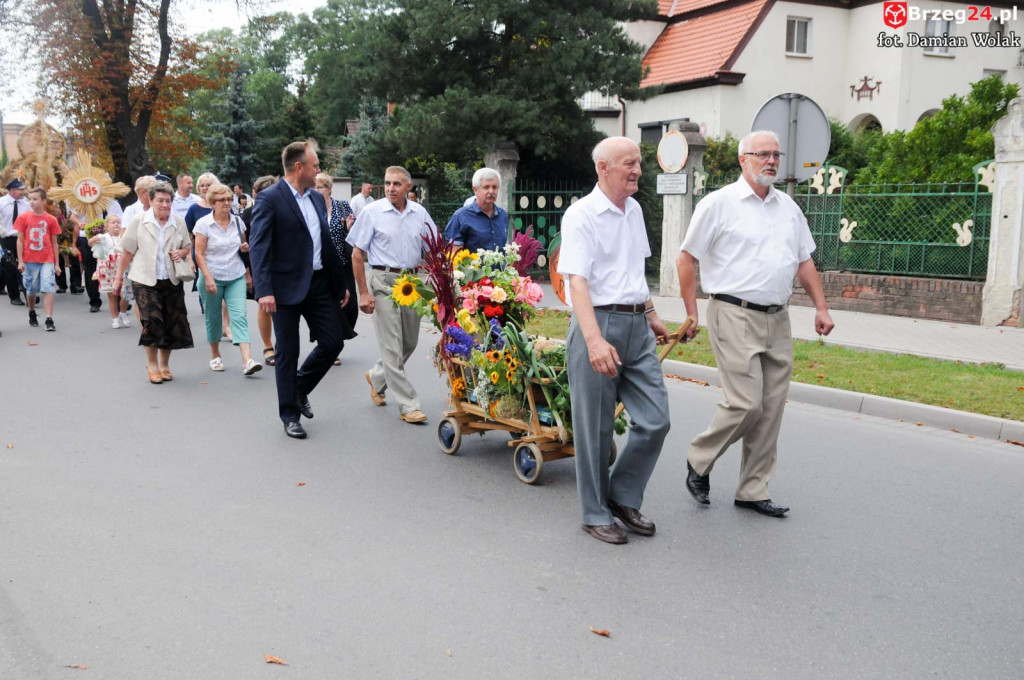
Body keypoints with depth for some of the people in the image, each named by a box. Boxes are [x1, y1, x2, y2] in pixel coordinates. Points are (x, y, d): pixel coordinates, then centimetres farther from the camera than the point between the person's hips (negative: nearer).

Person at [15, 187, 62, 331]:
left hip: (47, 260, -1)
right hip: (29, 260, 1)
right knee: (31, 290, 13)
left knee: (48, 289, -9)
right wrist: (20, 261, -3)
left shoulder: (51, 219, 1)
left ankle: (49, 320, -10)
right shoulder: (23, 217, 1)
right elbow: (20, 240, 2)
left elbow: (54, 243, 5)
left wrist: (57, 264, 5)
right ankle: (32, 314, 35)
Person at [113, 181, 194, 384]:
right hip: (145, 281, -3)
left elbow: (187, 249, 18)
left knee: (173, 325, 5)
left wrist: (182, 252, -6)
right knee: (152, 321, -15)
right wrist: (118, 277, 3)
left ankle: (164, 364, 24)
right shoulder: (138, 222, -2)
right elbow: (127, 252, 2)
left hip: (172, 281, 3)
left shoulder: (179, 223, 5)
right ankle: (152, 364, 4)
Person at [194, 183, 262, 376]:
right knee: (213, 317, 10)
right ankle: (215, 356, 29)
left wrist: (245, 248, -2)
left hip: (236, 277, 2)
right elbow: (199, 254, -8)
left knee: (239, 316, -10)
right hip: (212, 277, -2)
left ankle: (247, 361, -20)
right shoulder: (203, 224, -5)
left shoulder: (237, 221, 6)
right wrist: (208, 278, -18)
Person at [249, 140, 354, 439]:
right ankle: (289, 414, 18)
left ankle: (300, 388, 30)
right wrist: (264, 290, -25)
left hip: (319, 284, 7)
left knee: (333, 342, 6)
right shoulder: (269, 199, -10)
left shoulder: (317, 198, 12)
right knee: (288, 353, 4)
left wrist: (340, 283, 18)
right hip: (288, 287, -6)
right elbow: (258, 247, -16)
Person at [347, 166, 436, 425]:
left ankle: (376, 377, 39)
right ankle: (408, 405, 4)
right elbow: (357, 254, -4)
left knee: (410, 343, 14)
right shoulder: (372, 211, -5)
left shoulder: (419, 213, 6)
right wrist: (364, 293, -9)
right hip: (383, 280, -5)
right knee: (392, 346, -3)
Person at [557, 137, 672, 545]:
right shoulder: (581, 215, -11)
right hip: (598, 324, -7)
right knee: (596, 429, 3)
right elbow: (576, 281, -21)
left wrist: (650, 314, 28)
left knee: (655, 420, 5)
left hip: (637, 326, 7)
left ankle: (623, 498, 24)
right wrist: (594, 340, -31)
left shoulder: (634, 209, 14)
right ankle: (596, 515, 17)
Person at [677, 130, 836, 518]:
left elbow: (805, 260, 21)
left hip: (777, 320, 7)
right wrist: (691, 314, -6)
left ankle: (753, 491, 17)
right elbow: (686, 259, -3)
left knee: (771, 409, 6)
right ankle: (699, 461, 14)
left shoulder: (787, 206, 15)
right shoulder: (720, 203, -4)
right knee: (745, 404, -12)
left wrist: (821, 307, 12)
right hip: (736, 315, -6)